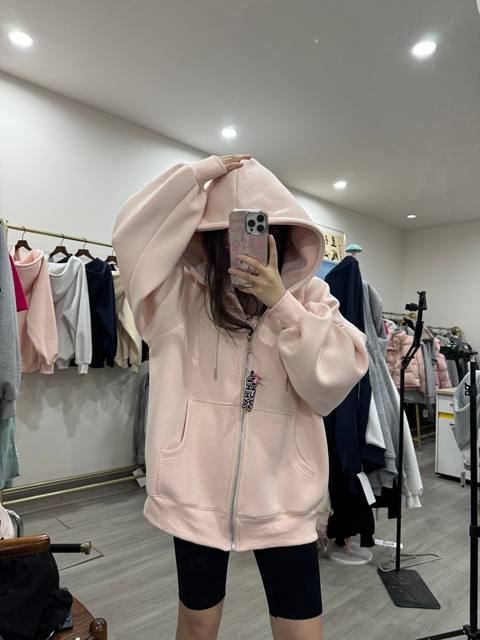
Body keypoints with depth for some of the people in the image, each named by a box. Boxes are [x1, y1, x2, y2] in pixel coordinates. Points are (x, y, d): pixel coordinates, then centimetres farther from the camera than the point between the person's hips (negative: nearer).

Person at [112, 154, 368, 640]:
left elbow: (333, 381, -9)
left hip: (282, 494, 1)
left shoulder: (310, 296, 0)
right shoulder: (186, 293, -1)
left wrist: (281, 302, -17)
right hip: (198, 488, 0)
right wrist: (203, 172, -11)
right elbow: (132, 235, -11)